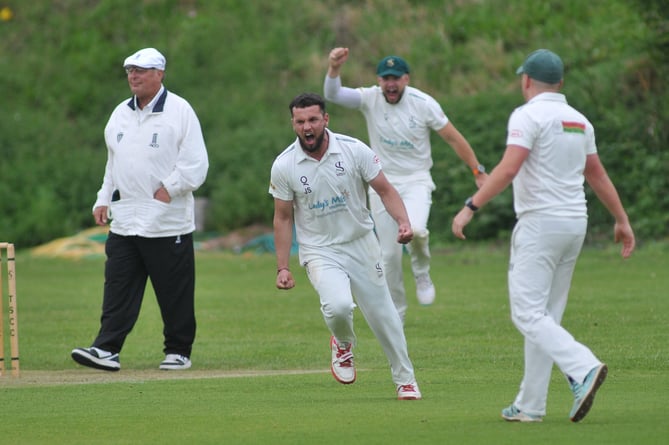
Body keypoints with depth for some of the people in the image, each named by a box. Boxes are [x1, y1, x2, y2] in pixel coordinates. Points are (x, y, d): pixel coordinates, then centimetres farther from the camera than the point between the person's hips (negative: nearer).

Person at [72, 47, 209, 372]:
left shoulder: (179, 111, -5)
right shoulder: (120, 114, 15)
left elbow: (196, 165, -9)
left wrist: (167, 190, -15)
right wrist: (104, 200, 13)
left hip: (167, 223, -5)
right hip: (124, 221, 6)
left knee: (175, 293, 2)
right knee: (117, 288, -2)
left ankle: (178, 351, 12)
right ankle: (107, 350, -5)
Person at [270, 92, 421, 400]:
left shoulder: (354, 150, -10)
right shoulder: (283, 166, -10)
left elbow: (385, 190, -4)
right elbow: (283, 218, 0)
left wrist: (403, 221, -22)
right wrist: (282, 268, -4)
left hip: (362, 244, 1)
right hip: (320, 252, -1)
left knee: (382, 314, 6)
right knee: (337, 305, -27)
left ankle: (405, 380, 26)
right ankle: (343, 343, 9)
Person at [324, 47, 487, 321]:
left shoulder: (423, 104, -9)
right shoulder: (370, 99, -7)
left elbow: (453, 138, -2)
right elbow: (332, 95, -22)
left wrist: (478, 172, -1)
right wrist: (334, 68, -41)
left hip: (416, 180, -2)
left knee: (415, 229, -31)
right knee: (389, 255, 3)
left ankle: (422, 275, 0)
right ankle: (396, 313, 21)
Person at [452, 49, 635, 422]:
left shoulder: (528, 115, -10)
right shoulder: (579, 121, 13)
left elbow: (508, 169, -21)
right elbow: (597, 174, 20)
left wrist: (471, 207, -21)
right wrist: (622, 220, 27)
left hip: (541, 222, -8)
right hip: (576, 223, 8)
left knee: (528, 314, -9)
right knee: (546, 315, 11)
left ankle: (584, 368, -30)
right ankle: (531, 405, 12)